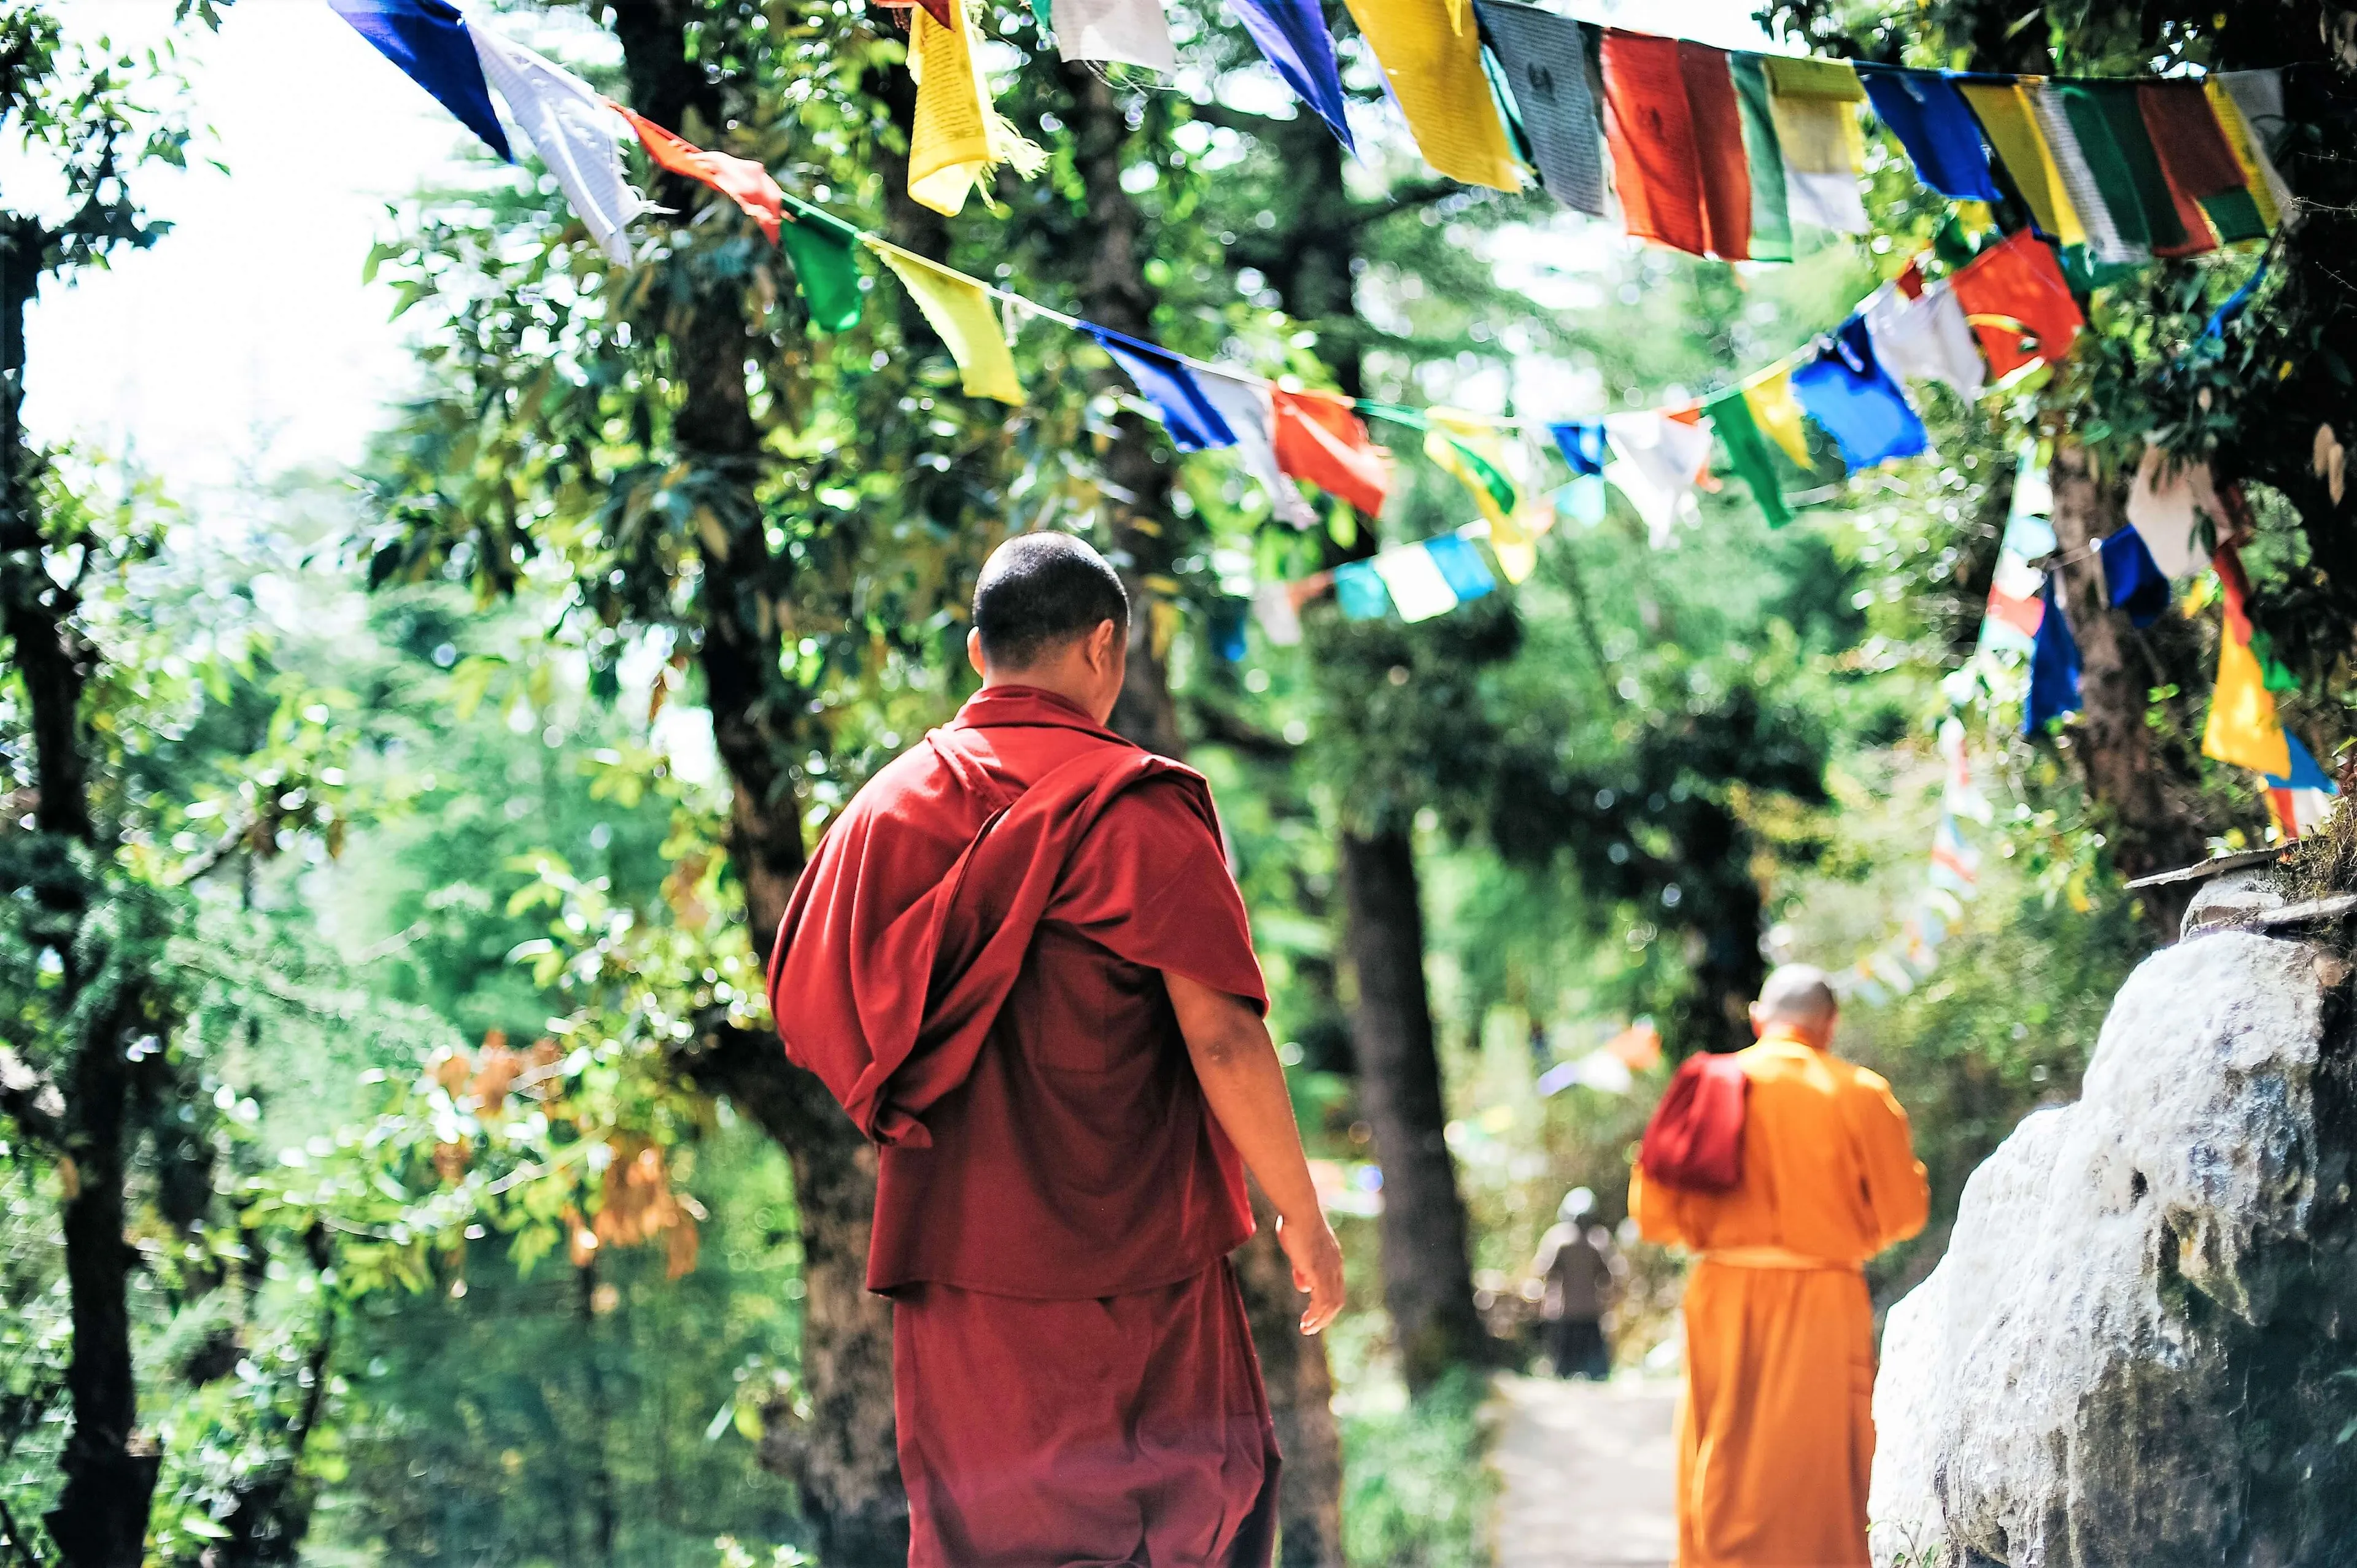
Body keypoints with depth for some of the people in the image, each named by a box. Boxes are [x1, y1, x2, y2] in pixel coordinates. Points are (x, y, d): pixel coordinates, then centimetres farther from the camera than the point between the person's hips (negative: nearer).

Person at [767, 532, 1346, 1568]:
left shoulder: (886, 804, 7)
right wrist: (1302, 1216, -4)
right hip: (1128, 1260, -5)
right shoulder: (1134, 805, -9)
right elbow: (1222, 1037, -14)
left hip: (946, 1253, 5)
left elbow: (806, 1014, 10)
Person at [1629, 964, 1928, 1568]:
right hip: (1822, 1305, -2)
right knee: (1817, 1479, 4)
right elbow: (1902, 1211, -1)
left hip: (1725, 1298, 2)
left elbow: (1652, 1209, 3)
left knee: (1723, 1480, 10)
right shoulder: (1859, 1094, -3)